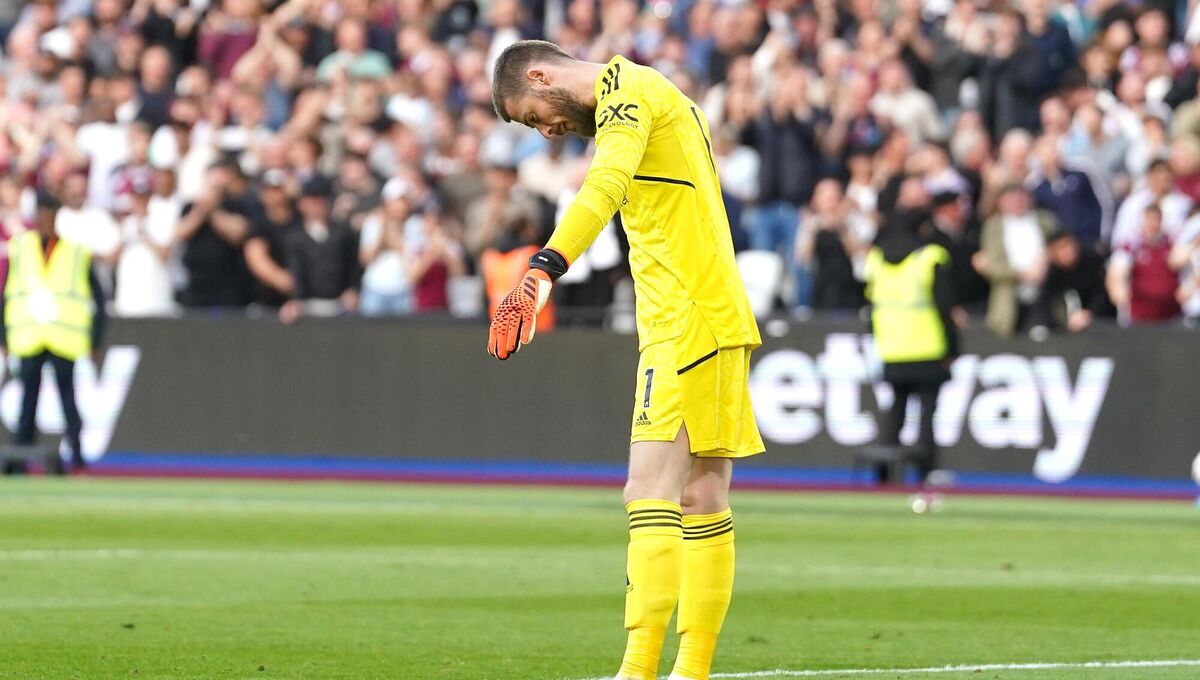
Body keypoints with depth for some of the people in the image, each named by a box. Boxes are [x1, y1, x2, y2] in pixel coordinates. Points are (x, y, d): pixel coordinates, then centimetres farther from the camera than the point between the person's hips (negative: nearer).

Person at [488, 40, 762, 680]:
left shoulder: (627, 88, -9)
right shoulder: (650, 94, 22)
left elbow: (605, 188, -28)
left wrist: (539, 273, -40)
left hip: (687, 324, -10)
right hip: (712, 321, 10)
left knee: (651, 496, -16)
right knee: (702, 502, 9)